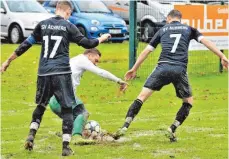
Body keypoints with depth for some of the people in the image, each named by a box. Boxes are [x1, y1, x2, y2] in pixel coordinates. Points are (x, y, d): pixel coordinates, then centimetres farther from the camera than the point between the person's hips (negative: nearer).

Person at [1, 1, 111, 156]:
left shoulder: (42, 25, 8)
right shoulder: (68, 26, -1)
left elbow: (26, 44, 10)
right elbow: (87, 43, 0)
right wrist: (101, 38, 20)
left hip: (44, 73, 4)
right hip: (62, 73, -4)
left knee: (41, 105, 22)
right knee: (67, 108, 4)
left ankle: (31, 136, 5)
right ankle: (66, 146, -3)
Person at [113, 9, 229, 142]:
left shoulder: (163, 30, 21)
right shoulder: (189, 29, 20)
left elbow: (147, 51, 21)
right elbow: (206, 41, 9)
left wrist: (134, 69, 27)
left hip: (163, 67, 0)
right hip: (180, 70, 0)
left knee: (142, 96, 1)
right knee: (189, 101, 20)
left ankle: (125, 127, -11)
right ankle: (172, 129, 7)